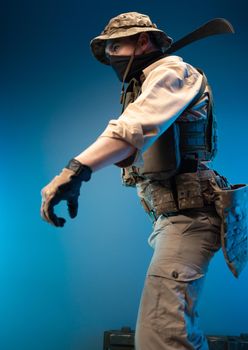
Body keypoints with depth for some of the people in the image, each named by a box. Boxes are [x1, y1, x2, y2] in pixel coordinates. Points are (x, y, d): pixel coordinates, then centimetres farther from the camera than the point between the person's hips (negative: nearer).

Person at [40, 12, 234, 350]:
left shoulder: (171, 71, -5)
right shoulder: (145, 86, 25)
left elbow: (136, 127, -27)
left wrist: (77, 169, -39)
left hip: (186, 216, -11)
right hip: (171, 216, 11)